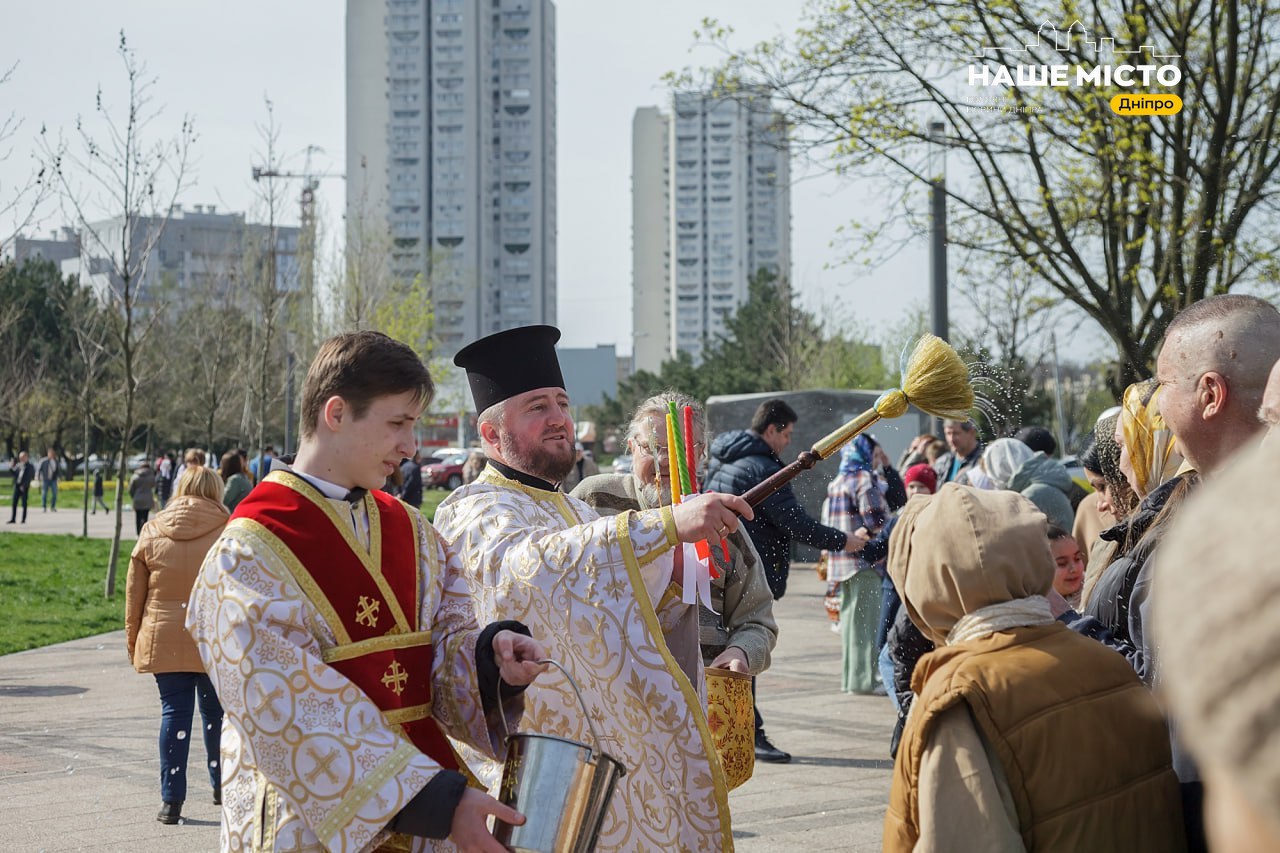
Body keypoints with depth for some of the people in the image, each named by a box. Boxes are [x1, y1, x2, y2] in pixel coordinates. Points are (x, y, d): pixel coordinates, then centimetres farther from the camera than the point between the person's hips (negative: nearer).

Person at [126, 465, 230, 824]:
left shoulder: (152, 532, 3)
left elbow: (134, 593, 6)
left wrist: (133, 642, 14)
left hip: (164, 641, 1)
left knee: (174, 712, 4)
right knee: (215, 712, 13)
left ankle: (172, 800, 1)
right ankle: (221, 787, 27)